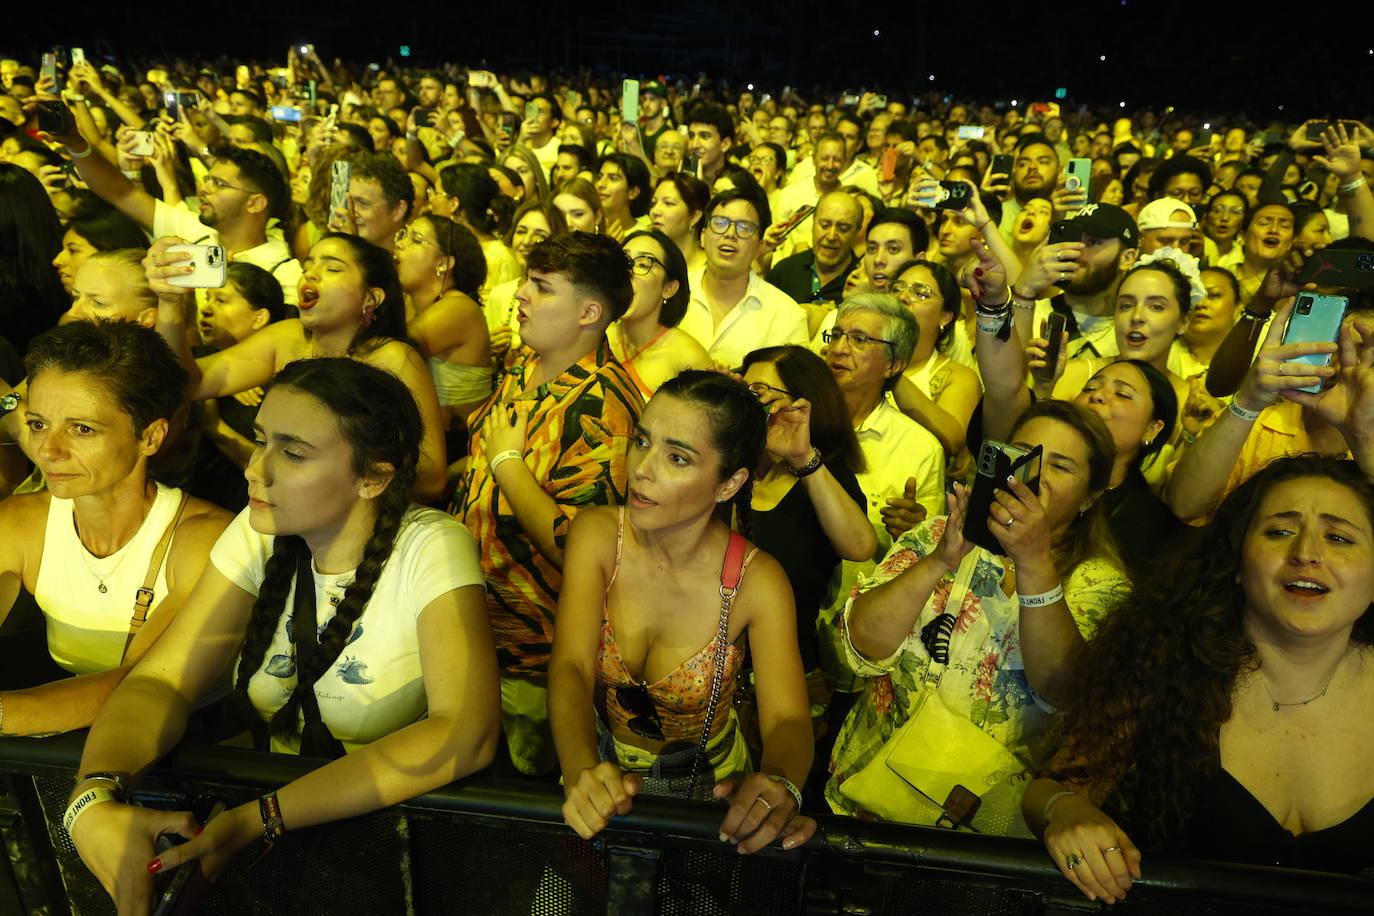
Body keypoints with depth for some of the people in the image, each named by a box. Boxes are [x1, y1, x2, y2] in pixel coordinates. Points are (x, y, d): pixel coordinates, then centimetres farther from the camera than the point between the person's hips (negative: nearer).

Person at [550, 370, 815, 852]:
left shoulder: (757, 581, -17)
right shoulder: (597, 534, -14)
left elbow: (787, 720, -22)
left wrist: (778, 784, -46)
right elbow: (571, 667, -23)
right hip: (599, 764, 0)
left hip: (705, 786, 1)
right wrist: (583, 773, -42)